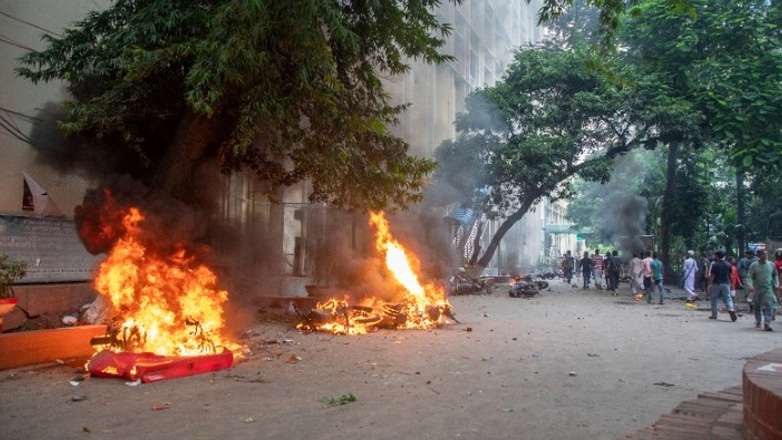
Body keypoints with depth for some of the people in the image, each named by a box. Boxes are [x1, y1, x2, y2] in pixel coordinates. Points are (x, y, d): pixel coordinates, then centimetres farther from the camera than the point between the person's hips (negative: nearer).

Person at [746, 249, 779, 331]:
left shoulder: (771, 265, 5)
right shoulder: (754, 265, -3)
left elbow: (775, 275, 19)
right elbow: (749, 277, -6)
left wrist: (776, 284, 5)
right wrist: (750, 286, -21)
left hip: (768, 289, 1)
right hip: (757, 290, -1)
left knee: (769, 306, -14)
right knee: (757, 307, 12)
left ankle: (767, 324, -17)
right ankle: (758, 322, 31)